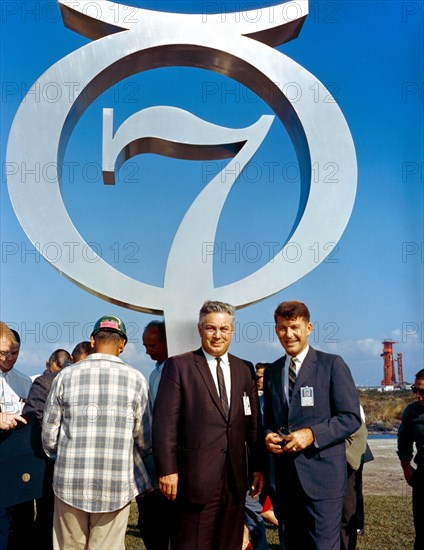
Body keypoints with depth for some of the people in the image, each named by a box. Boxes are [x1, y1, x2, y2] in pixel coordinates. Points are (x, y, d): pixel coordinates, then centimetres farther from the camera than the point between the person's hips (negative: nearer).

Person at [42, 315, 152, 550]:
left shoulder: (66, 376, -2)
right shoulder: (135, 379, -5)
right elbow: (144, 441, 0)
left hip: (69, 484, 1)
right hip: (116, 486, -1)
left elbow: (49, 438, 3)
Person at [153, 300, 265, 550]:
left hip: (235, 479, 5)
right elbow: (165, 421, -7)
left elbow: (254, 423, 13)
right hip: (196, 479, -4)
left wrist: (259, 466, 11)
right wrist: (167, 469, -11)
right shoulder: (179, 366, -3)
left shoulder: (245, 370, 11)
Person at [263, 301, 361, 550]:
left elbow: (351, 417, -7)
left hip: (322, 473, -5)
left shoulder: (332, 364, -3)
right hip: (285, 475, 5)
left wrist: (312, 434, -19)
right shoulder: (272, 372, 13)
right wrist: (268, 435, -1)